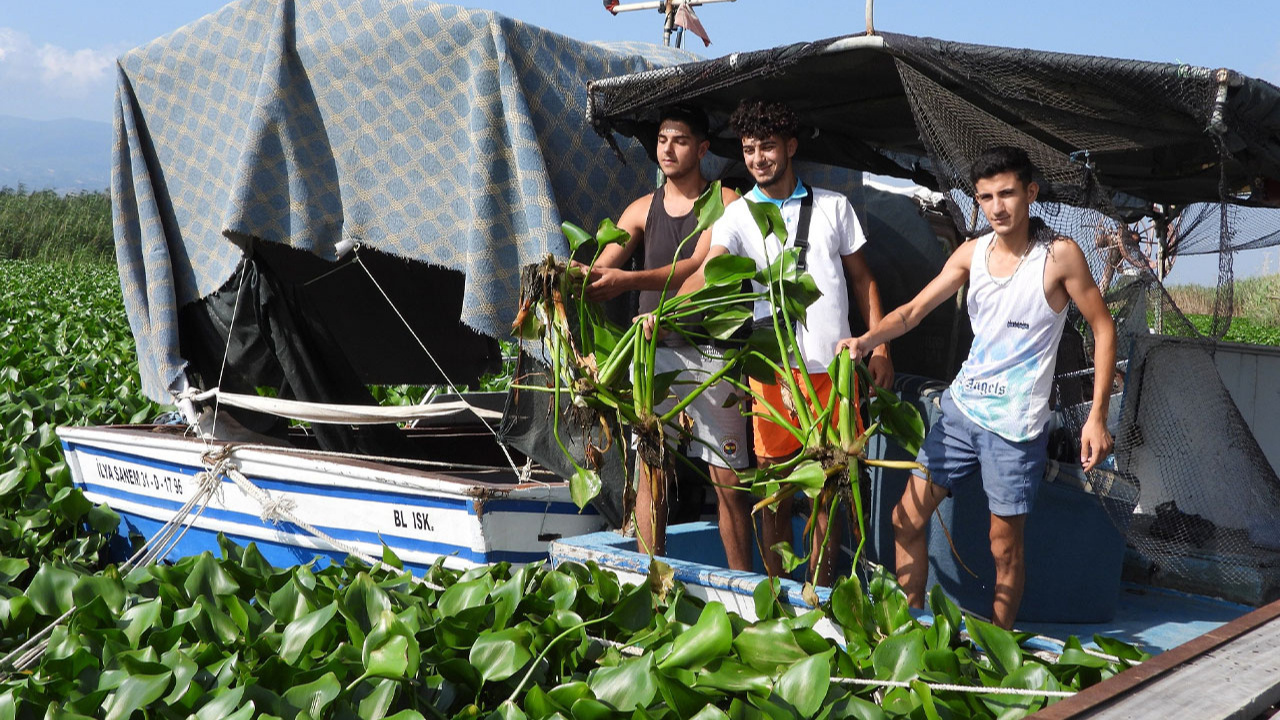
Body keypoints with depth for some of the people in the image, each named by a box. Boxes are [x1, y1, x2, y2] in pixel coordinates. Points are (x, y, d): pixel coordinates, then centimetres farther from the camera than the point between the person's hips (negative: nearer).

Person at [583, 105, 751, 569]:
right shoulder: (642, 209, 13)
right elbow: (600, 268, 4)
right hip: (652, 349, 4)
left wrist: (628, 280, -28)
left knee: (726, 475, -1)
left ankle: (741, 583, 9)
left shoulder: (725, 202, 0)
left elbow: (698, 266, -15)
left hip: (708, 350, -4)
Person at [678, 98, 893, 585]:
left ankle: (820, 597, 21)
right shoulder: (738, 216, 3)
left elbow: (862, 278, 14)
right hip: (773, 370, -1)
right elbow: (707, 273, -14)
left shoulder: (833, 206, 8)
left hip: (832, 366, 1)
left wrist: (879, 347, 6)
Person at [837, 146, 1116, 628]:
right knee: (906, 519, 7)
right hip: (961, 407, 5)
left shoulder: (1059, 254, -10)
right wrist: (865, 341, -18)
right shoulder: (972, 253, 4)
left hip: (1015, 424, -5)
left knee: (1005, 547, 4)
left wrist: (1097, 416, -12)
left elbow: (1103, 329, -6)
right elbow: (914, 311, 2)